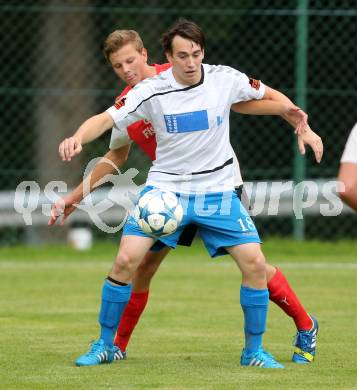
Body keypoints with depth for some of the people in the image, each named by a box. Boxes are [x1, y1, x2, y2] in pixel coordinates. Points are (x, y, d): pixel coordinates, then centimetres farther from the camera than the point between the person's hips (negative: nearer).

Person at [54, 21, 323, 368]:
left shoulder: (225, 79, -7)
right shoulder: (151, 91, -12)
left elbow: (268, 95, 11)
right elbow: (105, 119, -17)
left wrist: (303, 128, 11)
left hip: (217, 192, 1)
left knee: (254, 263, -12)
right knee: (126, 260, -15)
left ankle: (253, 350, 6)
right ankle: (105, 344, 3)